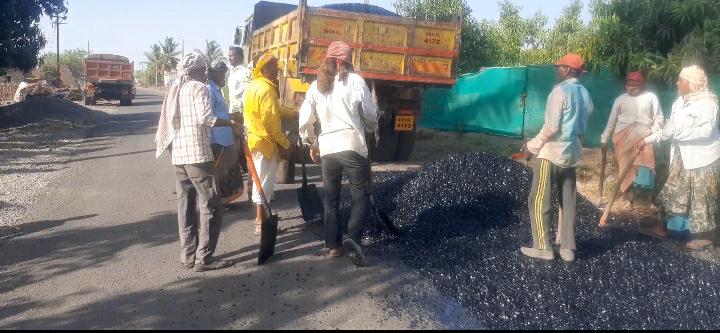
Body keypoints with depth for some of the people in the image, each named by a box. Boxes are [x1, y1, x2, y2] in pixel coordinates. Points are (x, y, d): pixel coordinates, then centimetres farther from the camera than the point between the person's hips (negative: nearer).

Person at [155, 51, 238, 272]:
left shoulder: (175, 90, 18)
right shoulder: (198, 88, -7)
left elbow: (167, 124, 17)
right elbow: (205, 118, -21)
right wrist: (231, 123, -13)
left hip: (178, 155, 9)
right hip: (197, 154, -9)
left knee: (186, 206, 11)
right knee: (210, 206, -4)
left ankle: (188, 255, 14)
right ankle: (204, 257, -5)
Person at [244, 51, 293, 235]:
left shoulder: (252, 86, 13)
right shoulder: (266, 88, -17)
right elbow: (270, 120, -22)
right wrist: (285, 144, -16)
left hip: (255, 138, 10)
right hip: (266, 141, -10)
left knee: (260, 179, 19)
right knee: (265, 180, -3)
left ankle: (260, 216, 31)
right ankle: (261, 223, 3)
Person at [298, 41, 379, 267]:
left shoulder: (317, 85, 10)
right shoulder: (355, 81, -1)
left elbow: (304, 121, 7)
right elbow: (370, 114, 1)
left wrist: (311, 144, 20)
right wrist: (372, 129, 21)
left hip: (327, 148, 4)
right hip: (352, 146, -4)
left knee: (331, 198, 14)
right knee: (361, 195, 4)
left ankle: (334, 245, 16)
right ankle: (353, 238, -13)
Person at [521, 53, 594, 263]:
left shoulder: (560, 91, -13)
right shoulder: (585, 94, 10)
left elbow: (551, 127, -18)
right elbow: (582, 126, 12)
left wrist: (533, 146, -8)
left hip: (551, 152, -8)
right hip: (572, 153, 8)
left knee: (539, 200, 0)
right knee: (568, 201, 10)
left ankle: (543, 247, 1)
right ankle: (567, 248, 14)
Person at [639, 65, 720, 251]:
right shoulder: (680, 102, 11)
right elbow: (669, 129, 16)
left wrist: (680, 133, -22)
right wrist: (648, 140, 14)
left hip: (702, 158, -8)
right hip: (682, 157, 9)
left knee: (702, 197, -1)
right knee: (673, 192, 13)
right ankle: (663, 227, 23)